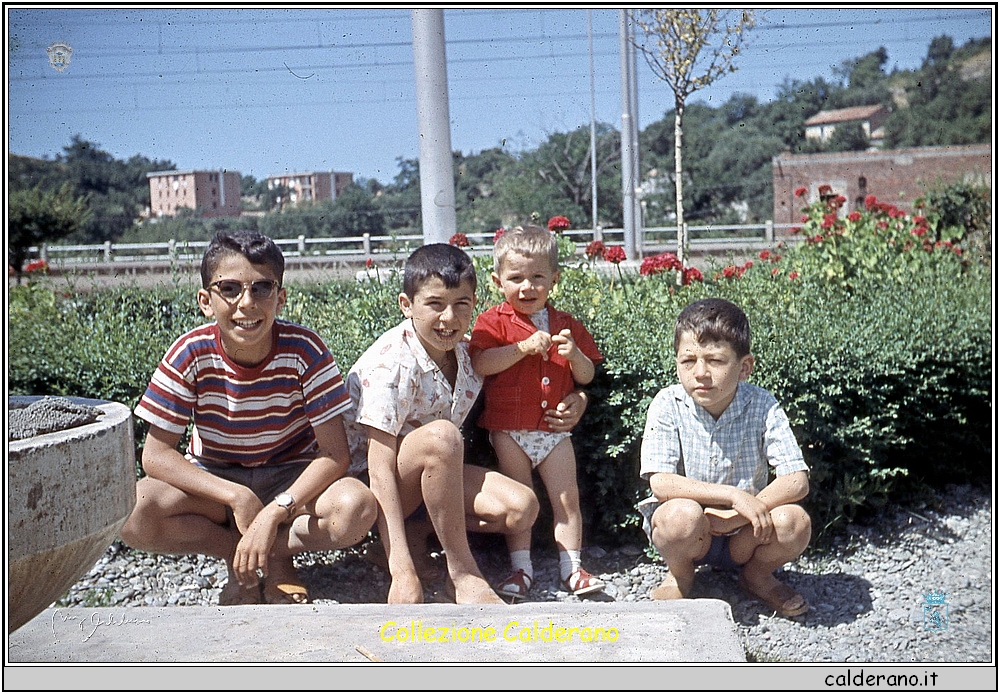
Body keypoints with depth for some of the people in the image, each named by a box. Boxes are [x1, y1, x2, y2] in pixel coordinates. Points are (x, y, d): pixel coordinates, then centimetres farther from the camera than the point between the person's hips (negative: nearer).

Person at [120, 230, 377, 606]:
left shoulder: (303, 350, -20)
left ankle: (275, 552, -7)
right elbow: (156, 454, -15)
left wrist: (274, 512, -32)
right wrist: (237, 496, -27)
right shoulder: (191, 353, -17)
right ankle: (238, 553, -7)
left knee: (358, 506, -31)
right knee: (129, 513, -27)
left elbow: (335, 453, -19)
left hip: (290, 480, -1)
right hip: (213, 485, 1)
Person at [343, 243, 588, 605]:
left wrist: (570, 404, -9)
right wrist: (402, 572, -33)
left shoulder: (467, 352, -5)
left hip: (432, 478, 6)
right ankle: (463, 573, -21)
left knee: (521, 508, -16)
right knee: (440, 435, -35)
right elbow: (380, 470, -27)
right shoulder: (392, 361, -23)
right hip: (368, 482, -6)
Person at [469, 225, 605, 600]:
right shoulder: (494, 321, -2)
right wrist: (524, 347, -25)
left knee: (568, 498, 4)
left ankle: (571, 567, 14)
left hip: (555, 429, 3)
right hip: (509, 430, -3)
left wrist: (574, 354, -12)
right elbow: (480, 364, -18)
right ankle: (521, 568, 14)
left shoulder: (566, 325, 9)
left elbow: (587, 377, 9)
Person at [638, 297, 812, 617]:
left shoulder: (762, 407, -12)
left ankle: (757, 575, 9)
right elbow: (660, 483, -23)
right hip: (689, 531, -1)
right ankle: (679, 575, 3)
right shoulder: (667, 405, -15)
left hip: (742, 533, 1)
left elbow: (797, 481, -16)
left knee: (794, 522, -26)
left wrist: (737, 515, -26)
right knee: (682, 515, -34)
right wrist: (734, 495, -30)